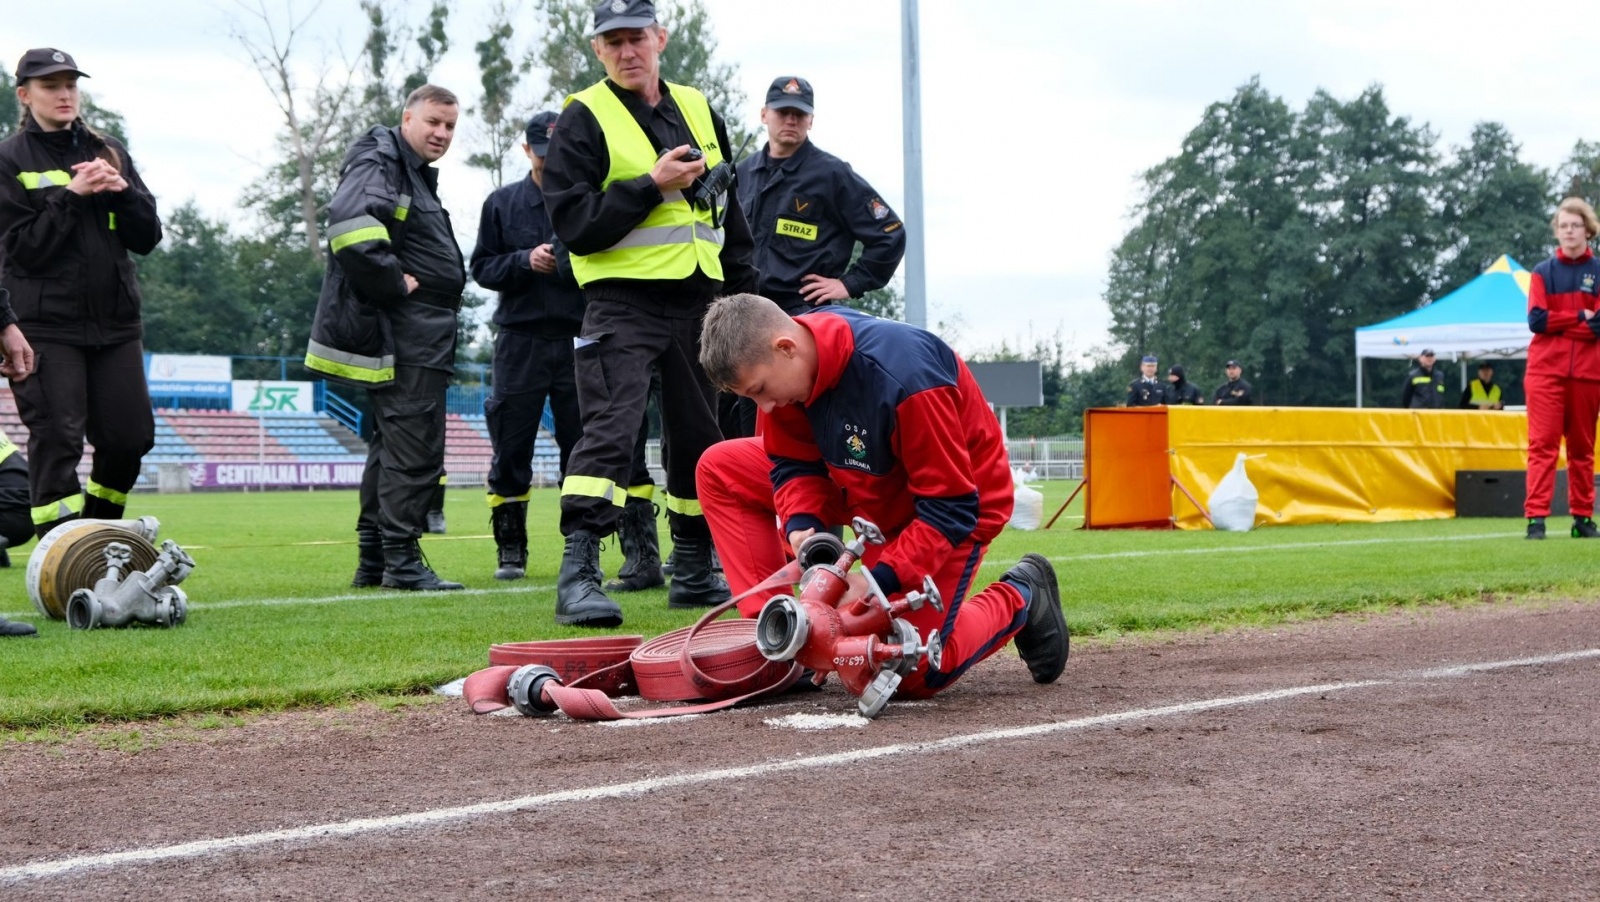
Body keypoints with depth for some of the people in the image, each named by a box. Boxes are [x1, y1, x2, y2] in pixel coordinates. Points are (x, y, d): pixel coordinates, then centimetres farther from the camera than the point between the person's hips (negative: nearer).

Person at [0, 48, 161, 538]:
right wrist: (72, 195, -16)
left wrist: (122, 191, -8)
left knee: (130, 437, 3)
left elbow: (148, 237, 10)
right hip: (47, 326, -4)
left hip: (115, 321, 5)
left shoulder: (109, 151, 13)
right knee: (56, 441, -8)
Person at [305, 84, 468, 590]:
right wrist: (395, 283, -21)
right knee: (413, 446, -11)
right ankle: (402, 561, -9)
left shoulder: (417, 175, 24)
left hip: (421, 335, 11)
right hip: (402, 335, -11)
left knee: (393, 445, 13)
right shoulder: (379, 165, -9)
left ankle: (373, 559, 18)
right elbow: (350, 225, -29)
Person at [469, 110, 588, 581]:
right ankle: (510, 550, 10)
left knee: (581, 449, 2)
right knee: (511, 451, 2)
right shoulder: (503, 203, 10)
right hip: (520, 340, 1)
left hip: (579, 339, -1)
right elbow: (482, 267, 7)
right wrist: (526, 261, -10)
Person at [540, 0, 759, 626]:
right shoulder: (584, 119, -2)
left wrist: (746, 297, 19)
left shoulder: (698, 111, 16)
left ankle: (694, 572, 23)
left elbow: (729, 215, 23)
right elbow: (574, 223, -12)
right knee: (609, 430, -17)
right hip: (623, 301, -6)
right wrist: (653, 186, -18)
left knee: (699, 438, 11)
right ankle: (577, 575, -21)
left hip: (698, 303, 6)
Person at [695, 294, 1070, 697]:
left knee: (911, 674, -12)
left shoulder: (903, 379, -40)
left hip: (956, 499, -7)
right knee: (720, 470, -5)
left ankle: (1021, 599, 15)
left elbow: (950, 507, -33)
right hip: (865, 485, 7)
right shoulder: (785, 365, -19)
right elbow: (793, 461, -5)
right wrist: (800, 525, -26)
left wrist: (880, 580, -37)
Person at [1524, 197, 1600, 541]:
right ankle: (1535, 518, -13)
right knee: (1542, 445, -8)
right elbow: (1536, 321, -7)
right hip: (1546, 370, -1)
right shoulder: (1543, 272, 5)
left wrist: (1558, 323, -8)